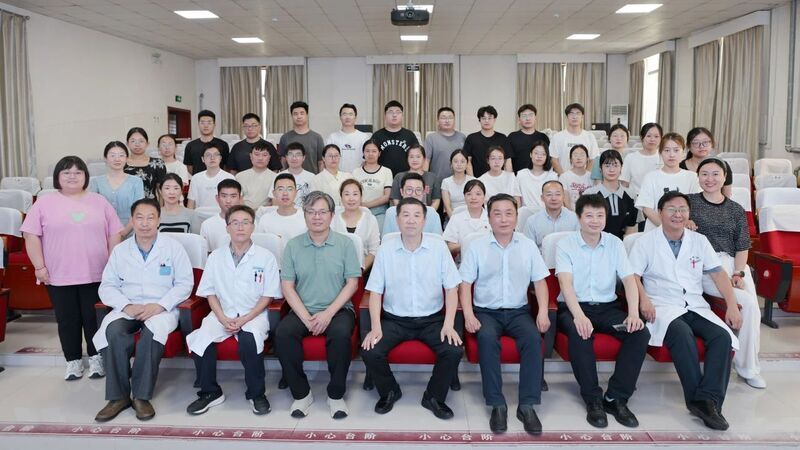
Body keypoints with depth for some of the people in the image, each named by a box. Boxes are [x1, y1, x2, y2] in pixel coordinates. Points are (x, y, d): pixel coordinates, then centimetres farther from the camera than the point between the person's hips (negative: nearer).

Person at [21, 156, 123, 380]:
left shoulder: (99, 201, 7)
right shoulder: (44, 204, 2)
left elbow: (114, 235, 7)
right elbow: (31, 236, -1)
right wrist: (40, 267, -6)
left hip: (96, 275, 0)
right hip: (59, 276, 0)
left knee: (94, 319, 6)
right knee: (67, 320, 9)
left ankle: (96, 358, 20)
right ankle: (73, 361, 22)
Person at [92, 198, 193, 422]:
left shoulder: (173, 247, 4)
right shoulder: (120, 250, 11)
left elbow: (185, 283, -1)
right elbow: (107, 286, 7)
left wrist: (159, 305, -15)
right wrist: (127, 305, -12)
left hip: (162, 309, -2)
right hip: (128, 308, 3)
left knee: (153, 331, -36)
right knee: (113, 331, -31)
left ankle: (142, 396, -22)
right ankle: (118, 396, -18)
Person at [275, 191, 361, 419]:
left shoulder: (345, 243, 2)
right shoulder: (293, 246, 6)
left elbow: (352, 283, -2)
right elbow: (287, 286, 2)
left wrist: (329, 313, -13)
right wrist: (306, 317, -11)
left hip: (338, 309, -1)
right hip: (303, 310, 2)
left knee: (341, 333, -33)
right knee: (283, 332, -27)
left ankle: (336, 395, -11)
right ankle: (301, 393, -8)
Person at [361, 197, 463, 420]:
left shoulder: (439, 247, -3)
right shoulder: (385, 249, -2)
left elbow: (451, 289, -1)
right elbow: (375, 292, -1)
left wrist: (449, 324, -13)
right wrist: (376, 327, -13)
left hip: (432, 319, 0)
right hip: (395, 319, 0)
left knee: (454, 350, -25)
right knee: (369, 351, -22)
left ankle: (434, 397, 5)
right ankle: (389, 392, 11)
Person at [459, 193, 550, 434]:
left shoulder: (528, 245, 8)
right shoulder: (476, 246, 2)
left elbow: (540, 281, 8)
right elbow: (465, 283, 0)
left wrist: (543, 312, -8)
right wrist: (469, 315, -14)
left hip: (519, 311, 2)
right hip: (486, 311, -1)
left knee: (533, 338, -29)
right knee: (486, 338, -33)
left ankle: (527, 405, -21)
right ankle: (497, 404, -23)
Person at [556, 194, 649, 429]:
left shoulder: (615, 243, 7)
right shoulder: (565, 245, -3)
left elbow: (629, 279, -2)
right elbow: (566, 283, -16)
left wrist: (633, 313, -21)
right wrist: (579, 315, -34)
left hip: (607, 307, 4)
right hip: (573, 306, -3)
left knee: (640, 332, -22)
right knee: (579, 332, -36)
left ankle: (616, 398, -13)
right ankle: (593, 399, -21)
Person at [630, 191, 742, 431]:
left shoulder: (699, 241, 15)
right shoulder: (646, 241, 5)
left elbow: (718, 273, 13)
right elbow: (633, 275, -2)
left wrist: (732, 306, 0)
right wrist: (644, 299, -20)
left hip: (696, 307, 4)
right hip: (663, 307, -4)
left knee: (723, 336, -24)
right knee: (683, 334, -35)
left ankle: (708, 399, -26)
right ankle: (697, 398, -28)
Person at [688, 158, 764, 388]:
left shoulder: (736, 210, 16)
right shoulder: (689, 202, 9)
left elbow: (742, 247, 9)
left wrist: (738, 273, -6)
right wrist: (684, 225, -12)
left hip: (733, 263, 3)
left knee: (753, 309, -20)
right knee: (748, 302, -23)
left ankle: (749, 367, -2)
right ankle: (748, 366, -9)